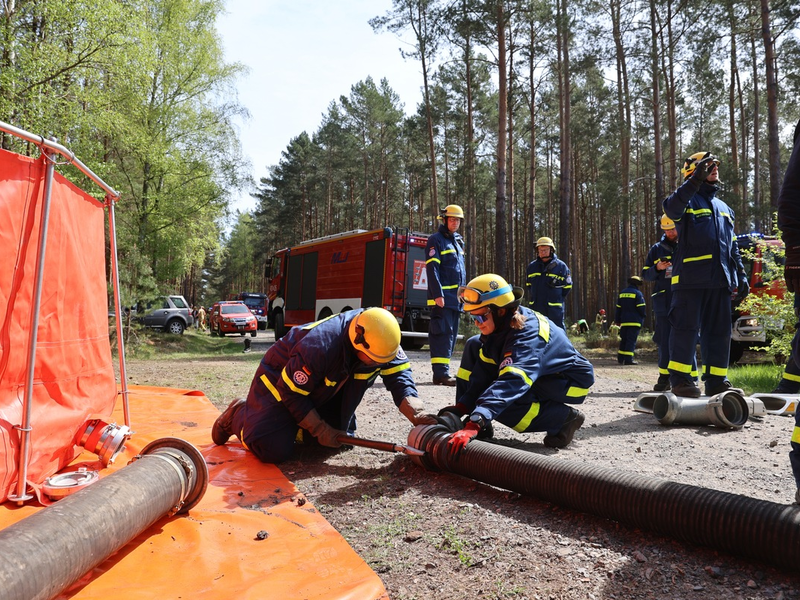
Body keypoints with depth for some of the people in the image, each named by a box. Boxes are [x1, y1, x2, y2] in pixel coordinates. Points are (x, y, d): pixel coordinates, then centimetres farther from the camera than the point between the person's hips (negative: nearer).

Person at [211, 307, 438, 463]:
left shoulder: (382, 339, -23)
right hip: (282, 379, -7)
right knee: (274, 450, -20)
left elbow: (399, 374, -20)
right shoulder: (319, 347, -40)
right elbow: (291, 393, -28)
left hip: (322, 392, 7)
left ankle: (294, 426, 25)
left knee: (341, 438, 3)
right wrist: (320, 430, -23)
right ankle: (238, 416, 10)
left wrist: (416, 412, -37)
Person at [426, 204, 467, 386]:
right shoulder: (436, 240, -5)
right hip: (442, 297, -9)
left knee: (451, 335, 10)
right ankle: (441, 373, -13)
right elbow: (432, 269, -14)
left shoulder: (458, 242, 21)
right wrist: (437, 294, -22)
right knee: (443, 333, -13)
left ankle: (443, 372, 16)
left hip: (456, 297, 9)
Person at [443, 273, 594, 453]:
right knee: (474, 346, 0)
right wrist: (461, 406, -16)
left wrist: (475, 424, -59)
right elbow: (484, 371, -8)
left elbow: (513, 380, -50)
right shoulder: (501, 324, -11)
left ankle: (565, 418, -10)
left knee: (501, 400, -31)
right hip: (543, 372, 9)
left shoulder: (528, 332, -35)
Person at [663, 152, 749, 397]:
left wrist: (741, 275, 17)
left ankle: (716, 381, 13)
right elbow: (671, 208, -23)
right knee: (686, 327, -6)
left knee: (719, 330, 7)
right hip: (691, 276, -7)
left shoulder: (724, 208, 25)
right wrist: (695, 181, -30)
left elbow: (733, 246, 26)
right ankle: (679, 379, 1)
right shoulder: (688, 200, 4)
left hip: (720, 280, 7)